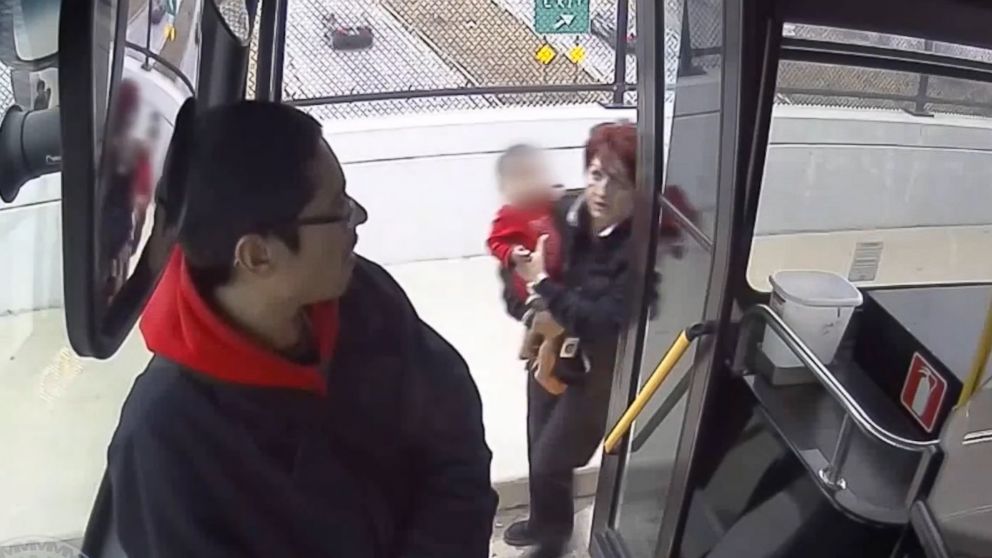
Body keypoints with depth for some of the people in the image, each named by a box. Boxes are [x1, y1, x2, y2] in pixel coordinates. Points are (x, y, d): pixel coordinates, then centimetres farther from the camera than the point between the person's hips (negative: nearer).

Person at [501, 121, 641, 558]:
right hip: (550, 356, 5)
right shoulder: (563, 215, -14)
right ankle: (545, 522, 51)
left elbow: (604, 322, -31)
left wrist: (542, 283, -28)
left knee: (551, 461, 6)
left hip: (597, 373, -5)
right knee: (538, 451, 22)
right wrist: (529, 311, -19)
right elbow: (516, 278, 0)